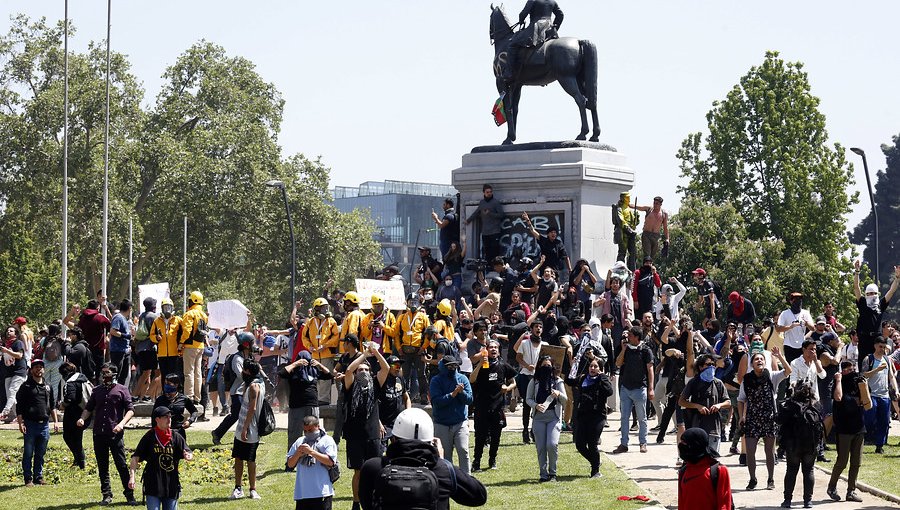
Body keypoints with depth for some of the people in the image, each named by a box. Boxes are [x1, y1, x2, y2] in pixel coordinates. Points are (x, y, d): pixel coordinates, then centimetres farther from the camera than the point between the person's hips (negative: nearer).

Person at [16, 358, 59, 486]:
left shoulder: (47, 387, 15)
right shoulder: (26, 387, -1)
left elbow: (53, 406, 20)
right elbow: (19, 407, -4)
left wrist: (55, 421, 12)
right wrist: (21, 423, -12)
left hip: (44, 424, 4)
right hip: (30, 424, -4)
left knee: (40, 454, 9)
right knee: (28, 453, -1)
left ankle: (38, 478, 17)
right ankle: (28, 479, 4)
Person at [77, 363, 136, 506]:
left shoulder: (121, 390, 3)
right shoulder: (97, 390, 15)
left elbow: (130, 410, -1)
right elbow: (89, 408, 20)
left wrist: (122, 423, -17)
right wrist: (82, 419, -1)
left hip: (115, 434, -4)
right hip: (99, 434, 4)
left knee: (121, 464, -6)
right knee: (102, 466, 7)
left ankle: (129, 495, -1)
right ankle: (107, 495, 13)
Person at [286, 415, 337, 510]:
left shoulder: (327, 441, 1)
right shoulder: (299, 441, 14)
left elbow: (330, 461, -13)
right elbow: (290, 464, 12)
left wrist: (311, 452, -17)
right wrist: (297, 454, -8)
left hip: (322, 492, -5)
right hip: (302, 493, 5)